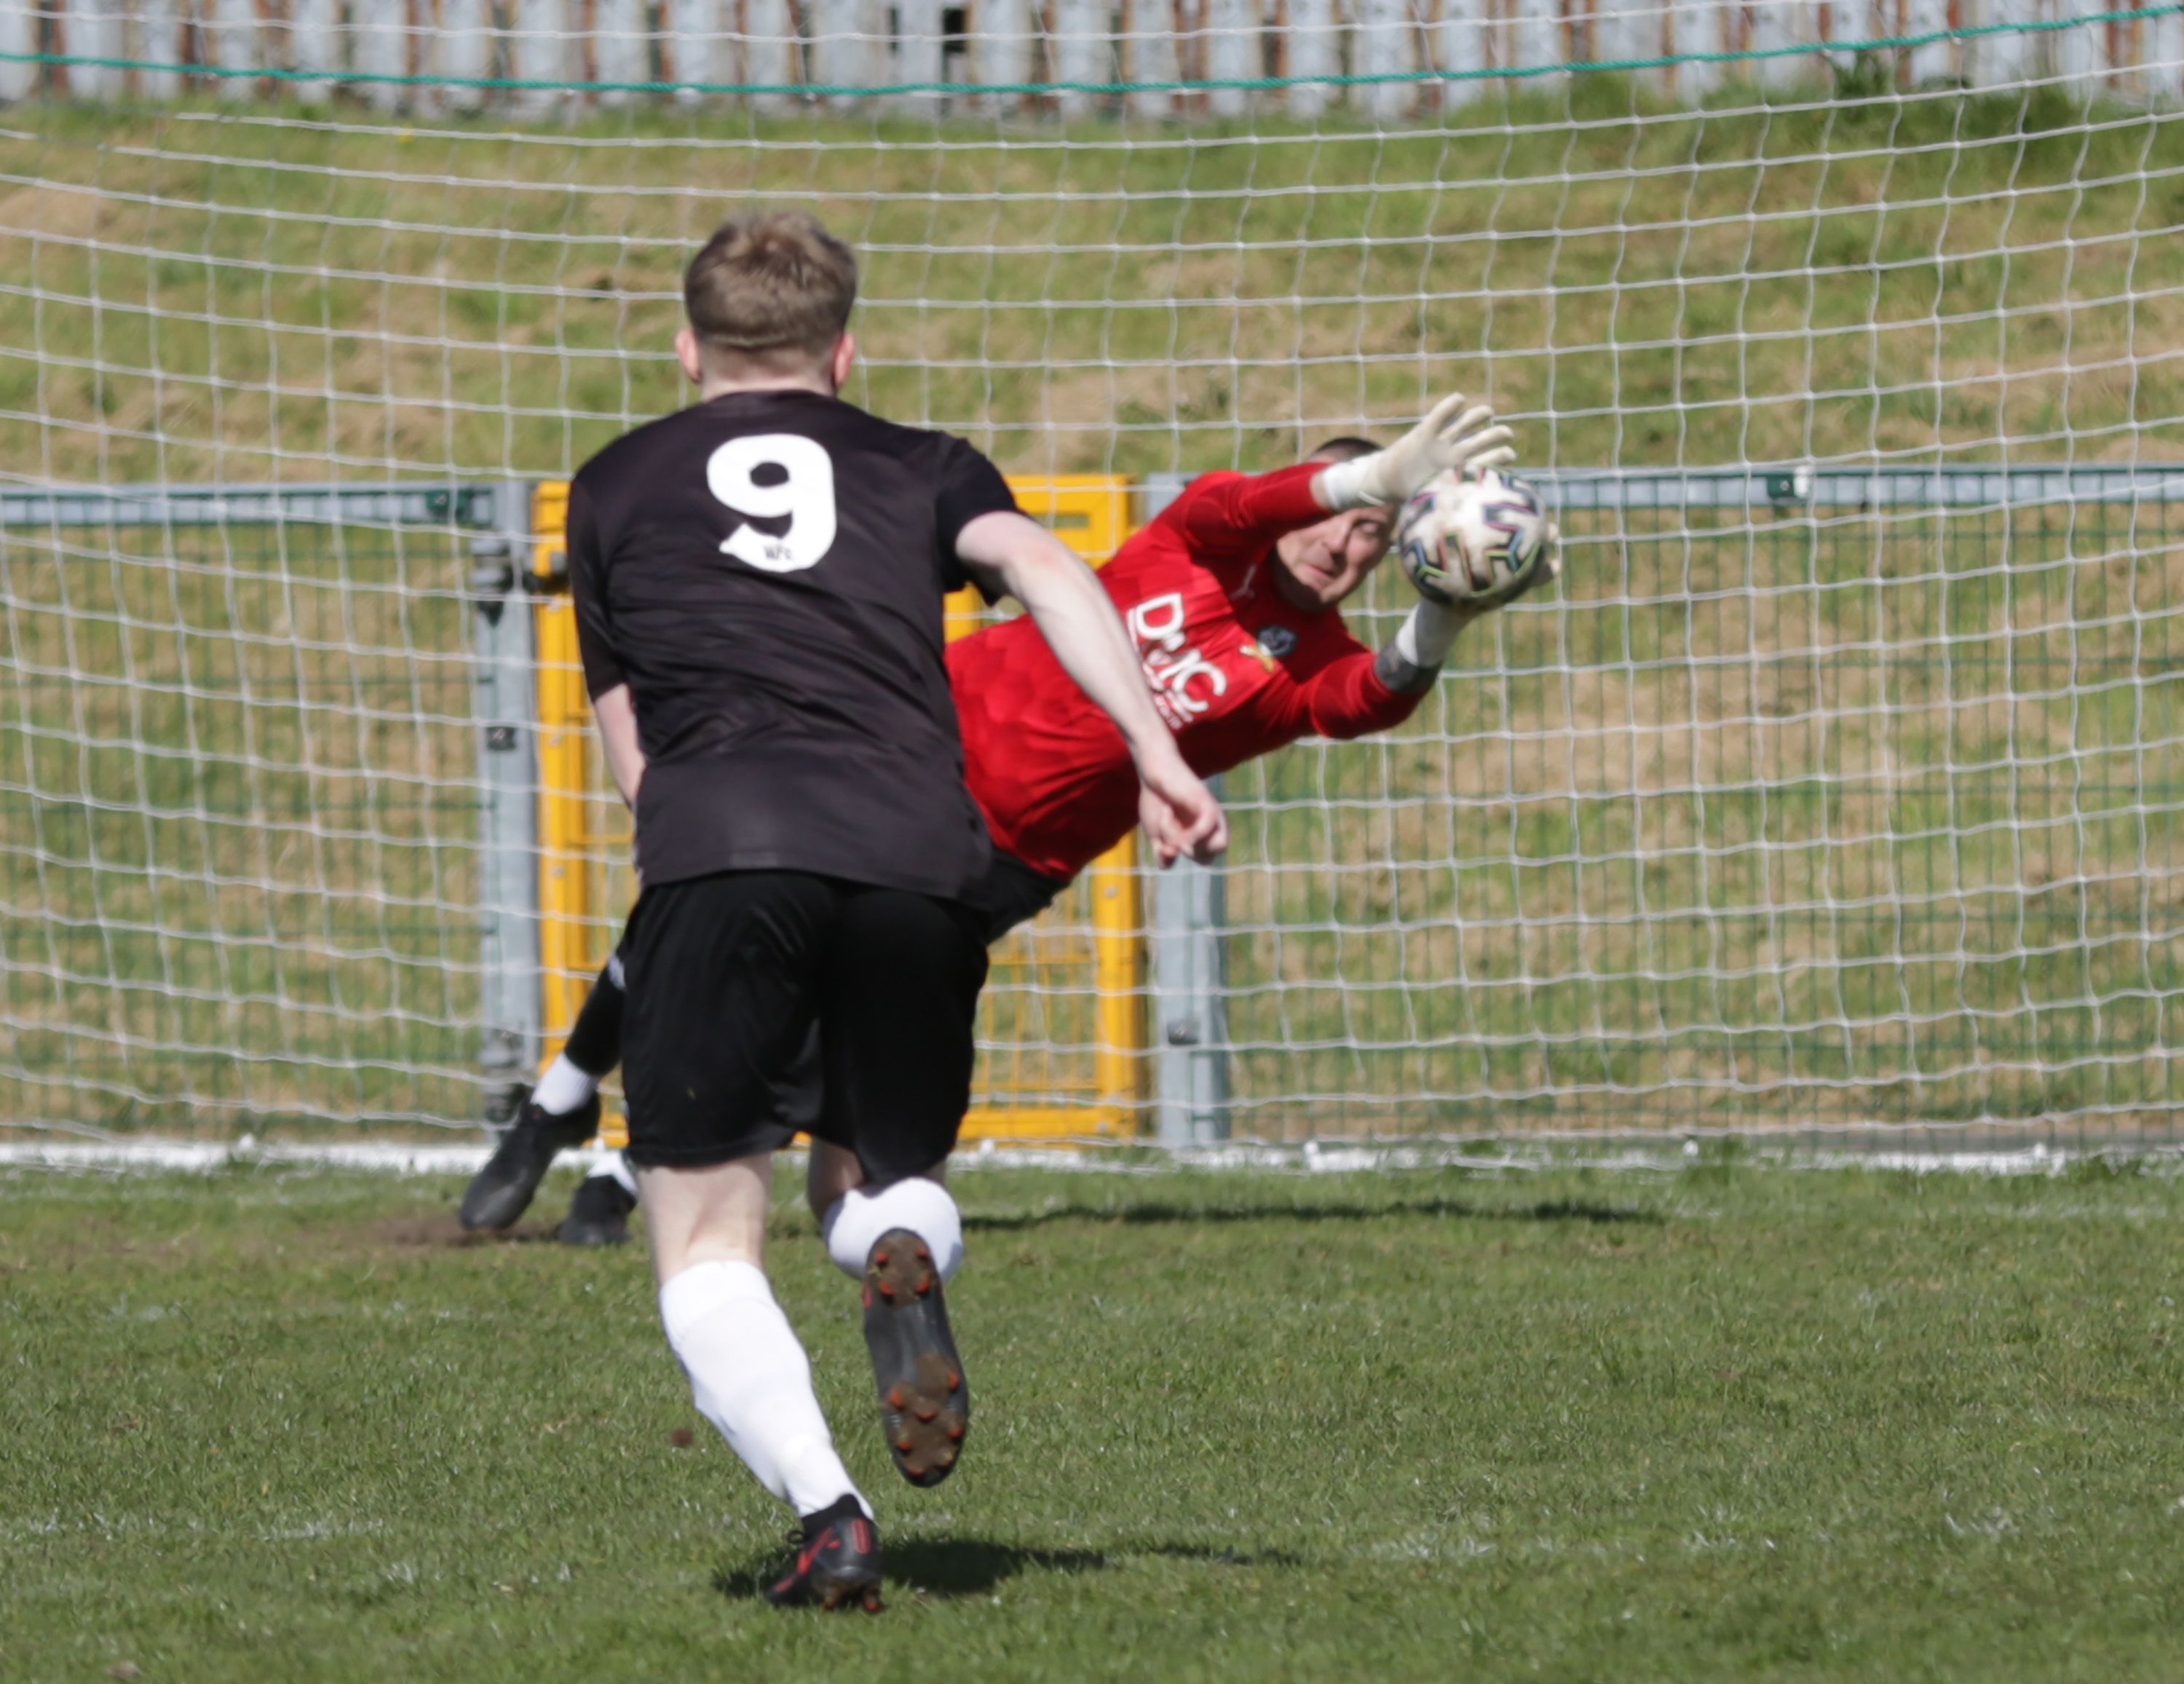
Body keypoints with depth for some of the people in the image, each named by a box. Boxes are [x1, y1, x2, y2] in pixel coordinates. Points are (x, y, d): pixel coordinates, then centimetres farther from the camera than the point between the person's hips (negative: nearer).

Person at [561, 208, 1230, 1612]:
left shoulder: (615, 486, 27)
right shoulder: (920, 469, 26)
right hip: (917, 851, 1)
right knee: (901, 1173, 24)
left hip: (717, 849, -1)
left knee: (708, 1248, 6)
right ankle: (909, 1248, -14)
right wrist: (1156, 754, -4)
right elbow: (1041, 567, 5)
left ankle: (826, 1508, -20)